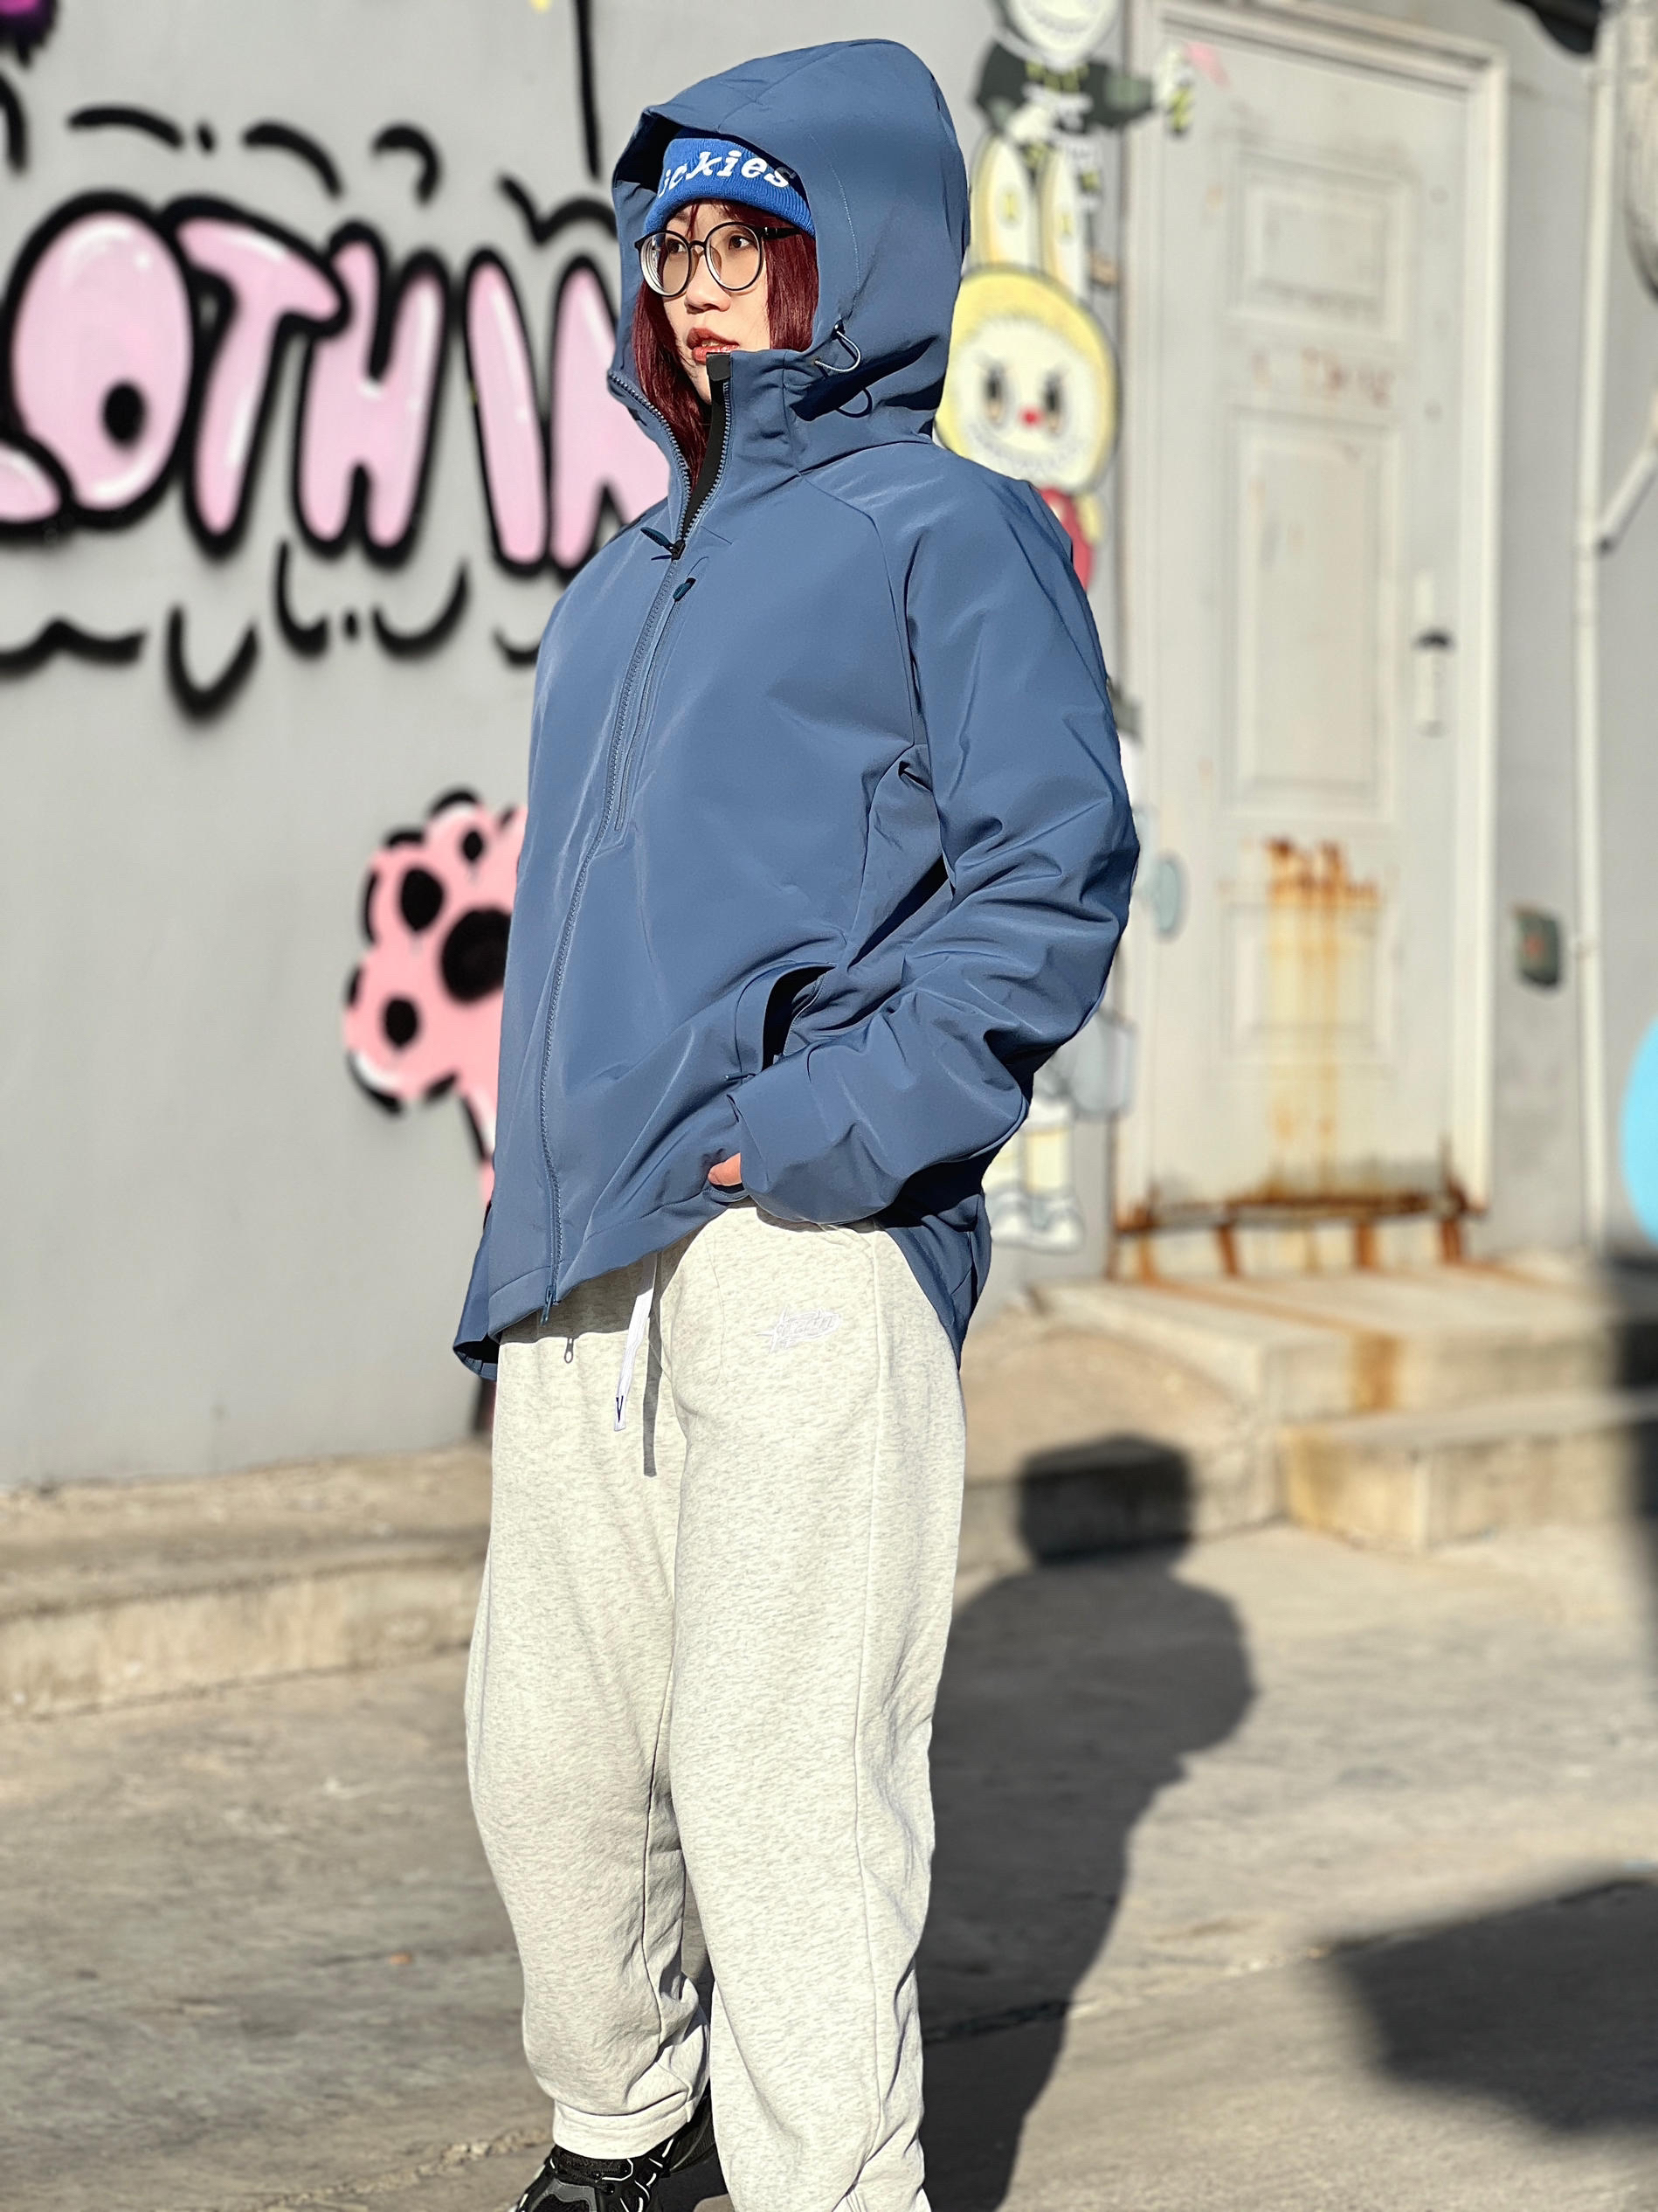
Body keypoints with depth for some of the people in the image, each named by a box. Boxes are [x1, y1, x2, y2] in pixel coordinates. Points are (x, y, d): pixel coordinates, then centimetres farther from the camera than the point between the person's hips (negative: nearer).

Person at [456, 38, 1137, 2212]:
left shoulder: (948, 531, 2)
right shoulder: (629, 586, 23)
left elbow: (1054, 876, -7)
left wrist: (846, 1120, -18)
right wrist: (527, 1209, 15)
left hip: (809, 1245, -7)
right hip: (581, 1260, 7)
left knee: (781, 1782, -10)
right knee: (549, 1752, 13)